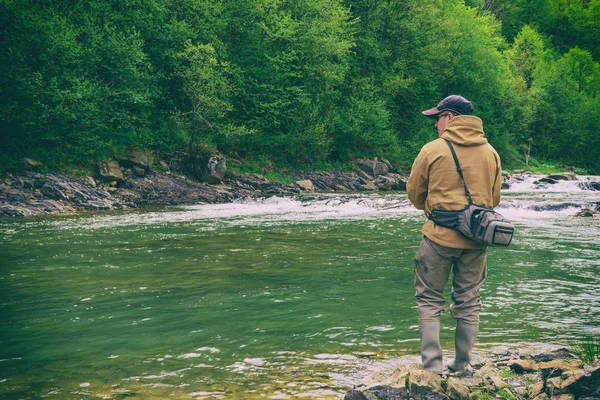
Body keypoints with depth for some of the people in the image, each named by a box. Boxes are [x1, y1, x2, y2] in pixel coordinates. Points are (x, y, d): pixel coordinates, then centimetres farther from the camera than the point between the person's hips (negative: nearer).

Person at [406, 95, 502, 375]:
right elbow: (494, 198, 12)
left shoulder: (433, 150, -9)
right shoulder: (490, 153, 4)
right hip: (476, 238, 4)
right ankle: (462, 365, 18)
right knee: (468, 303, 13)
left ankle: (433, 366, 3)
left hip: (440, 236, -4)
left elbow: (414, 194, 1)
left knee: (430, 301, 7)